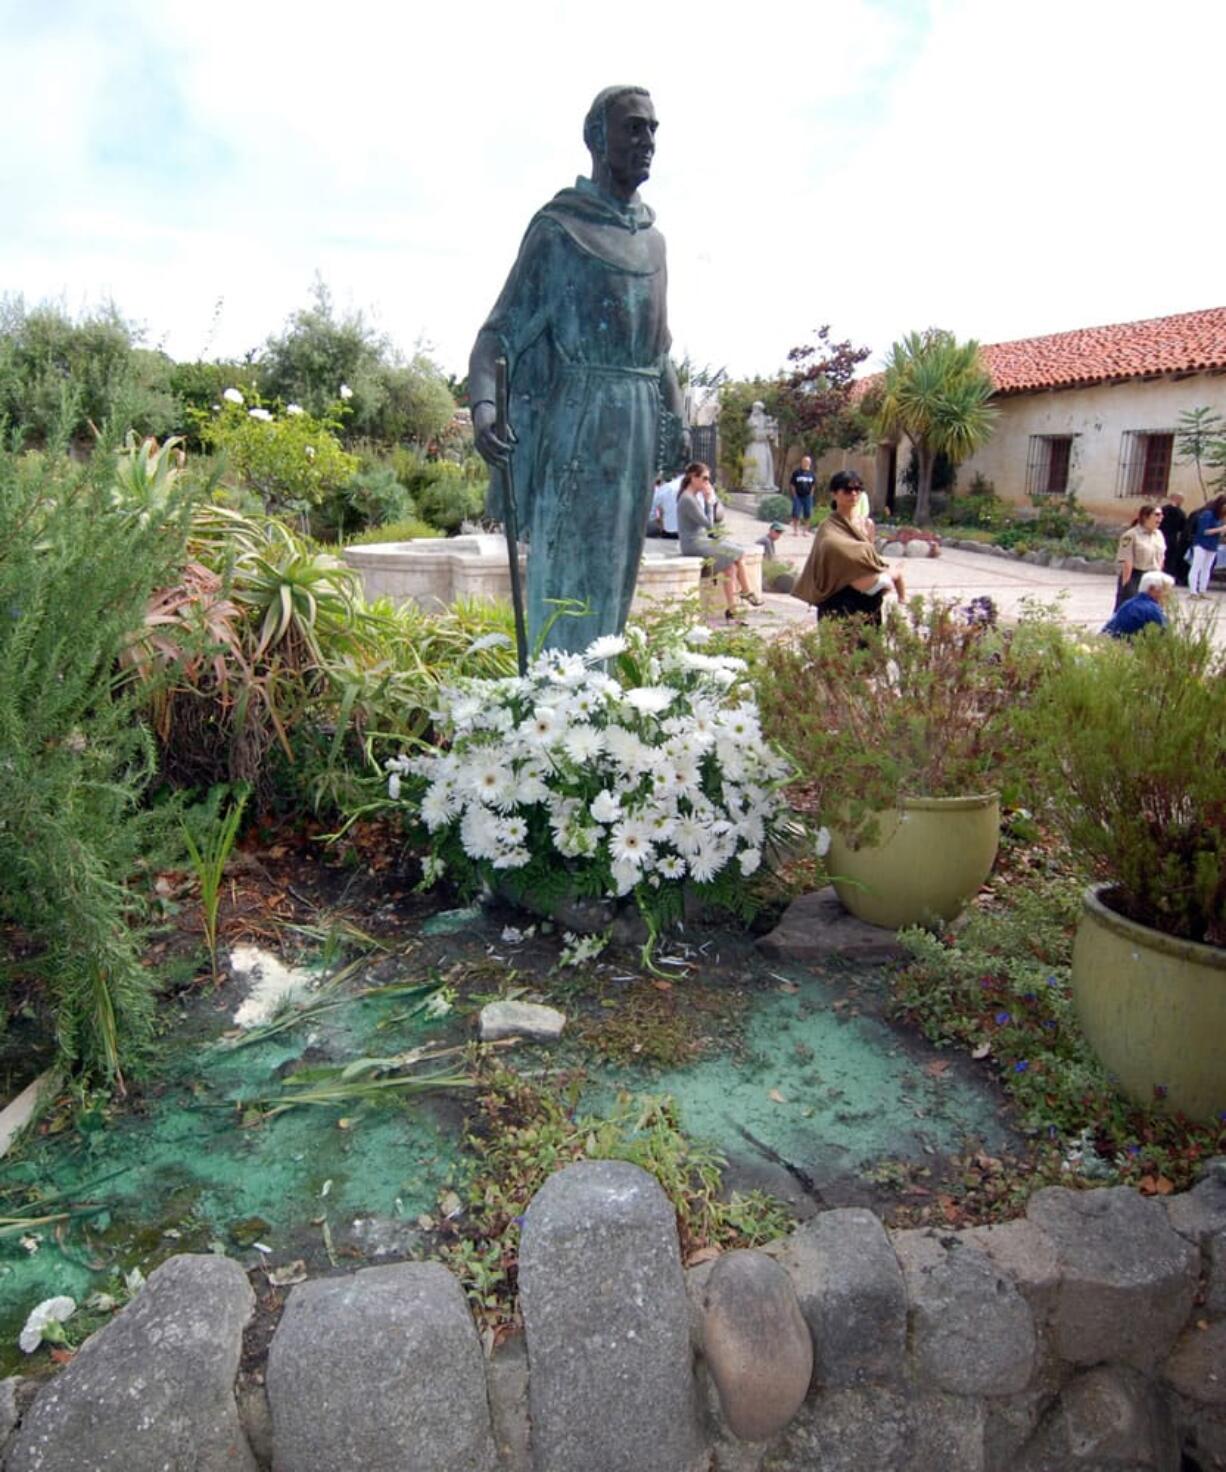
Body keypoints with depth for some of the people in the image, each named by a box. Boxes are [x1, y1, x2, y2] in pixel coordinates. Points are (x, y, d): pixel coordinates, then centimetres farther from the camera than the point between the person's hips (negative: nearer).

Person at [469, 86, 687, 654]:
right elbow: (501, 330, -9)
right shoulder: (559, 227, -2)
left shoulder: (652, 236, 18)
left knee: (615, 575, 8)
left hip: (639, 428, 7)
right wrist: (482, 402, -27)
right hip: (577, 420, -7)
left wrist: (675, 419, 17)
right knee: (567, 573, -9)